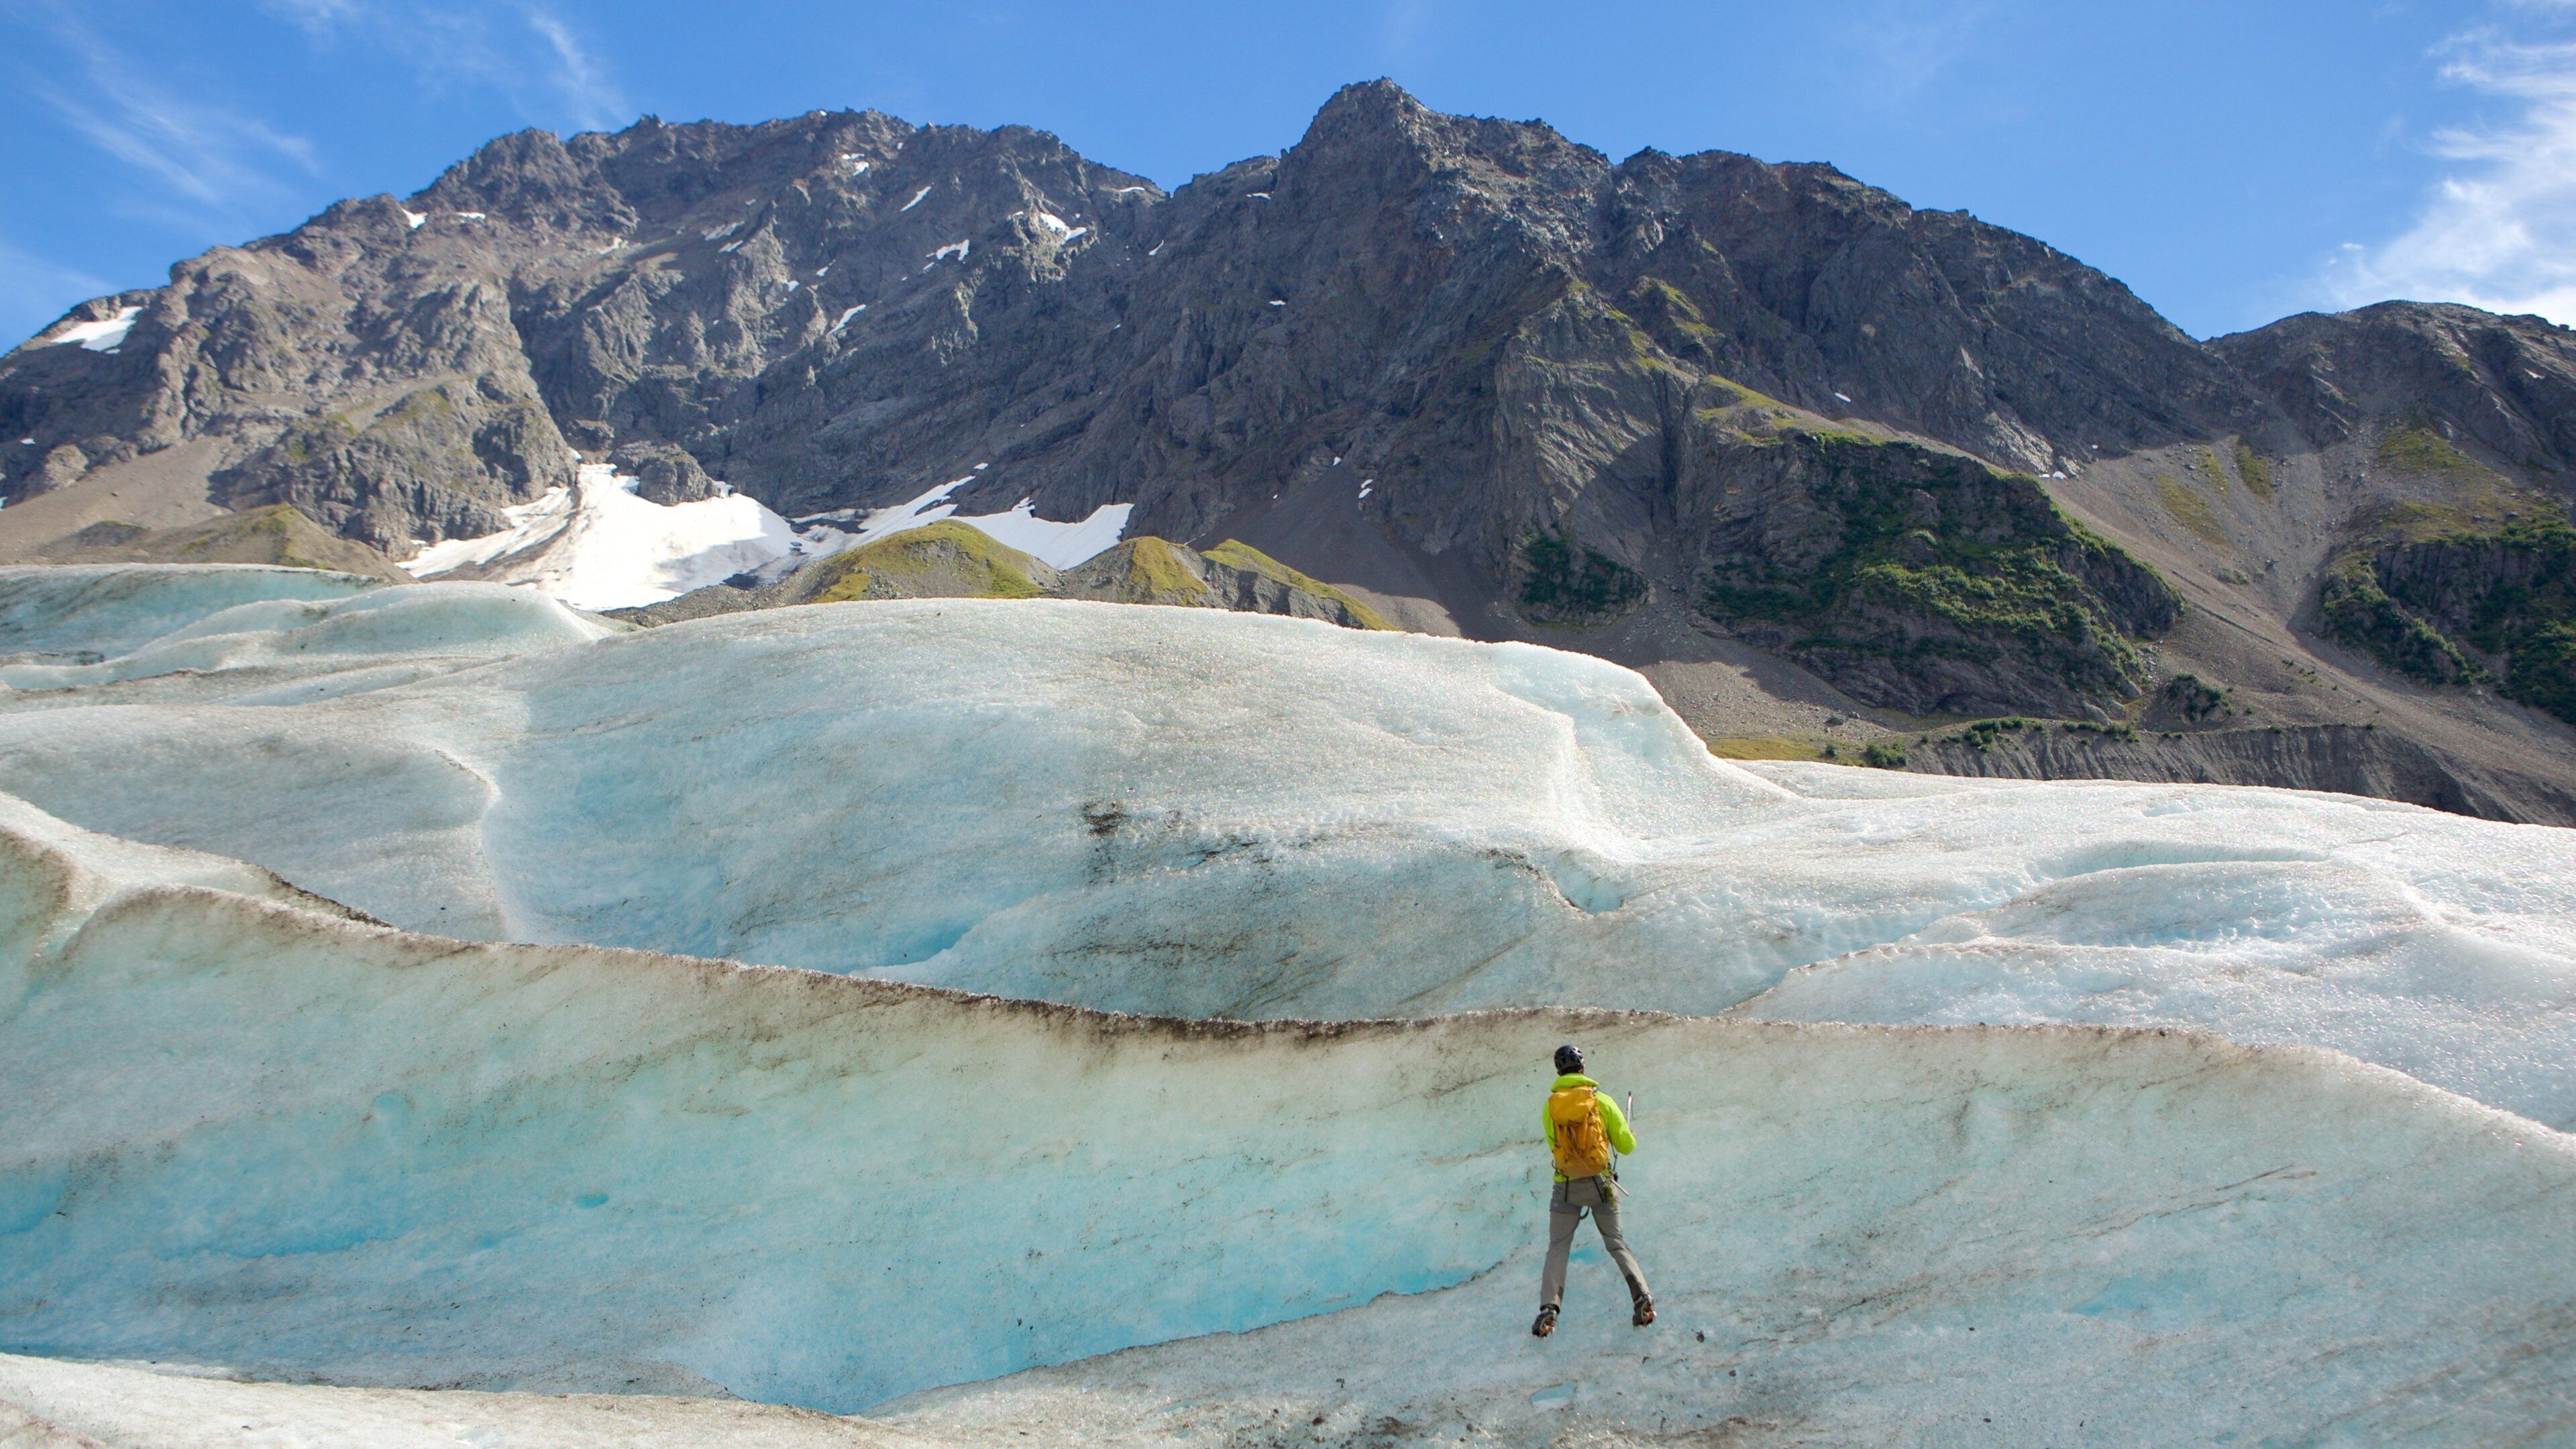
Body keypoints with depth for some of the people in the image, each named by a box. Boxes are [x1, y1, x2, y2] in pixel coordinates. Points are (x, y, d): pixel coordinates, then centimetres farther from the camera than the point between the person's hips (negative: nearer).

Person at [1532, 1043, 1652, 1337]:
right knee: (1616, 1243, 14)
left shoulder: (1549, 1107, 0)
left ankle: (1548, 1308, -9)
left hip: (1566, 1188, 0)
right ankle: (1641, 1297, -2)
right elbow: (1627, 1145, 1)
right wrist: (1629, 1135, 23)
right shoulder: (1602, 1101, -4)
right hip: (1601, 1184, 0)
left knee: (1557, 1248, 7)